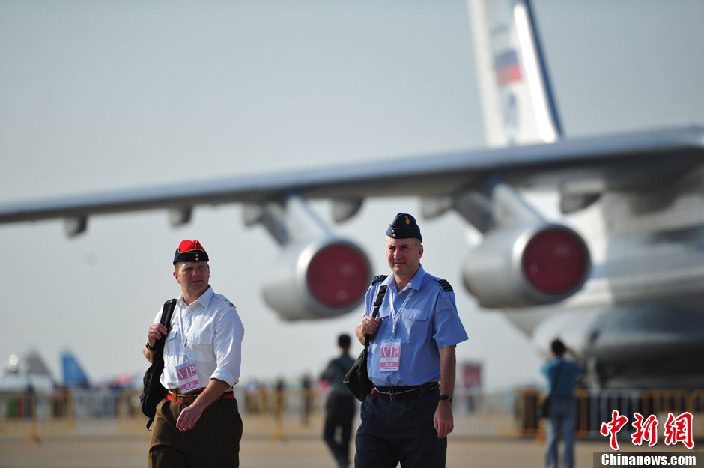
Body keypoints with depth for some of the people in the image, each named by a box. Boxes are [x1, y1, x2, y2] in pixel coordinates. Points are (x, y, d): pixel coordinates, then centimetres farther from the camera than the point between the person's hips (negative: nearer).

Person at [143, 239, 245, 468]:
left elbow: (227, 371, -15)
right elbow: (151, 358, 30)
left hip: (211, 408, -5)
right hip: (169, 410, 5)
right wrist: (151, 343, 6)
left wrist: (198, 406, -28)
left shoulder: (224, 313, -4)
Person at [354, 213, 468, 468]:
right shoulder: (375, 291, 13)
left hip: (421, 407, -4)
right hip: (377, 406, 5)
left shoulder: (437, 293, -3)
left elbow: (447, 352, -9)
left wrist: (445, 404, -17)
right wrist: (364, 329, 1)